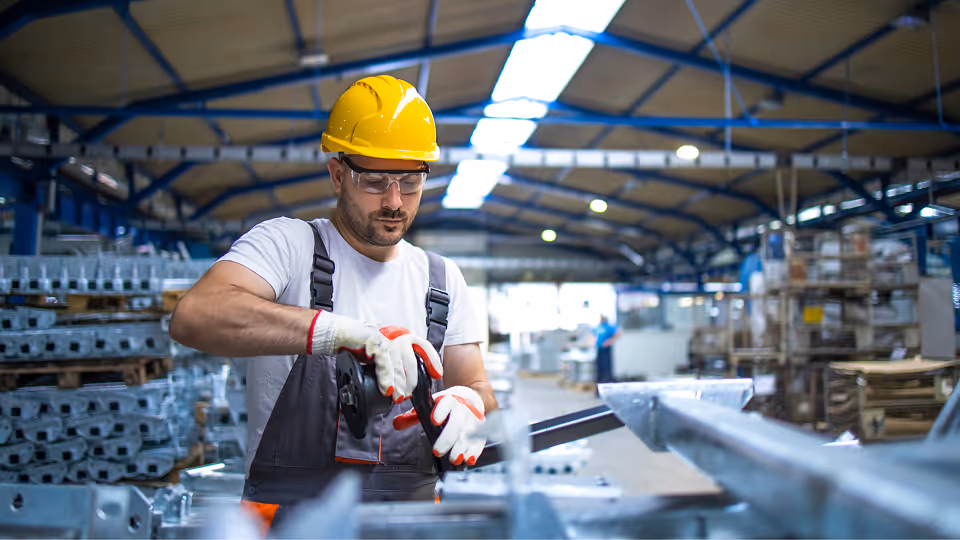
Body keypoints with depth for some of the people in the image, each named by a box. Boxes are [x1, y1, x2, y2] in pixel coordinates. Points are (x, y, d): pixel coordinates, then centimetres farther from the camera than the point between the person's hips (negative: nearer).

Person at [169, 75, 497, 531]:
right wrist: (345, 331, -30)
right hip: (290, 508, -7)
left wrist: (468, 402, -11)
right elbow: (194, 316, -21)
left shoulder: (442, 279, 15)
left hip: (412, 505, 8)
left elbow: (478, 388, 14)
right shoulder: (288, 244, -2)